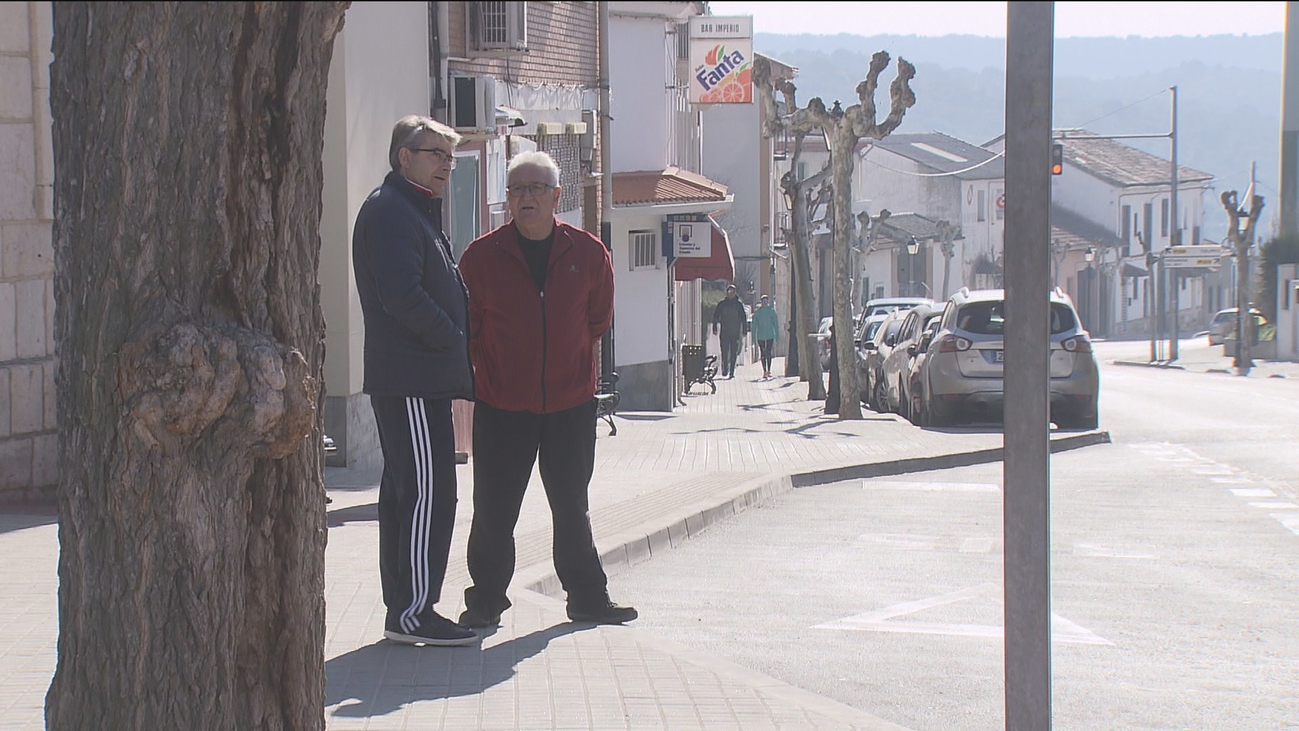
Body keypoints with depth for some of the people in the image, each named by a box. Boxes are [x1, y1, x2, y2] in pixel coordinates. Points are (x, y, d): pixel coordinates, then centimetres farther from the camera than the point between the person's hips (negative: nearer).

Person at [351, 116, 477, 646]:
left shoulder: (416, 212, 23)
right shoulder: (390, 212, -11)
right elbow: (401, 295, -22)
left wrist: (455, 352, 12)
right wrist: (453, 339, -12)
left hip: (419, 379, 11)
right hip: (412, 381, -11)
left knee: (404, 492, 12)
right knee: (428, 492, -12)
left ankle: (403, 608, 18)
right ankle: (413, 613, -11)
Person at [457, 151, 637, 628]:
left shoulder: (589, 254, 0)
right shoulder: (482, 256, -4)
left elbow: (598, 323, 11)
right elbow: (467, 328, 5)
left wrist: (575, 366, 11)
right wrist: (481, 372, 4)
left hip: (571, 404, 1)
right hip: (500, 405, -1)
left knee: (571, 507, 12)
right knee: (493, 511, 2)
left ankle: (588, 598, 22)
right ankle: (485, 601, 15)